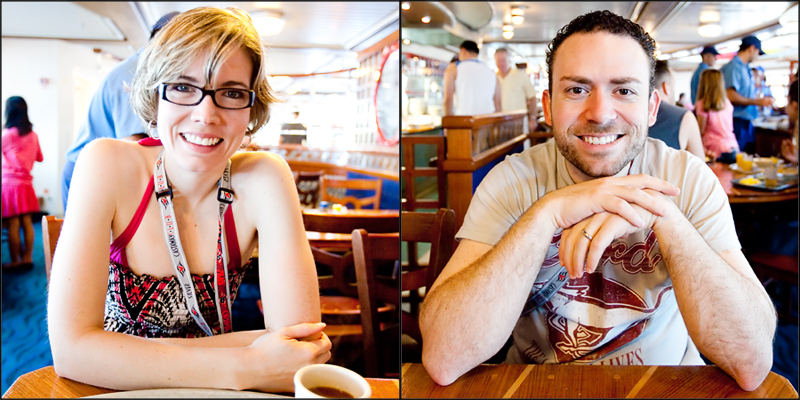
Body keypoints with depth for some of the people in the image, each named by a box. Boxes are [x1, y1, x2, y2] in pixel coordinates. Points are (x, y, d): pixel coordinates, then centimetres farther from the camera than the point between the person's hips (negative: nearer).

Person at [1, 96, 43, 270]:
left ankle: (15, 261, 3)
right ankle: (27, 257, 12)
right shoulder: (33, 135, 6)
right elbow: (39, 157, 18)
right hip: (26, 182, 5)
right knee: (26, 222, 8)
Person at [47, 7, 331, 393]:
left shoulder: (264, 180, -13)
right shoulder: (108, 167, -14)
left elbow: (303, 345, -21)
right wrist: (245, 369, -28)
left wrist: (124, 355, -20)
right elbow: (70, 348, -21)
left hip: (209, 392, 1)